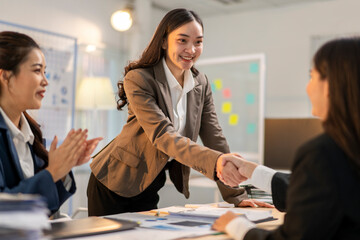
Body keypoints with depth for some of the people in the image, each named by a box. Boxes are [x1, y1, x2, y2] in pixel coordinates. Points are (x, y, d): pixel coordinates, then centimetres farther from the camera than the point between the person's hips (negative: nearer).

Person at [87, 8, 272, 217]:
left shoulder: (201, 84, 1)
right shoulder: (138, 79, -18)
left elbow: (214, 137, -1)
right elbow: (162, 135, -30)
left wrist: (237, 196, -8)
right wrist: (215, 161, -45)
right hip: (115, 186, -5)